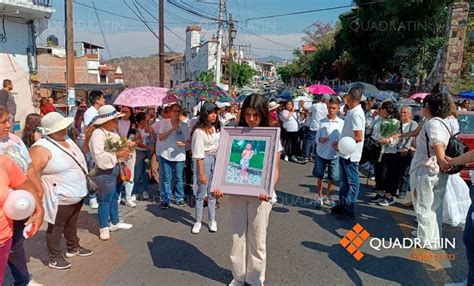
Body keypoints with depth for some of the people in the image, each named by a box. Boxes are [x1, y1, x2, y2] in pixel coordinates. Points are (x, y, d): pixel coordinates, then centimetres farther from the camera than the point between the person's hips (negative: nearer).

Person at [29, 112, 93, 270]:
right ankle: (55, 258, 25)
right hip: (59, 198, -8)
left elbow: (80, 160, 23)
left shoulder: (68, 140, 6)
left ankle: (73, 247, 43)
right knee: (56, 227, 9)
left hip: (77, 195, 8)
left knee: (72, 223, 24)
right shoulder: (41, 148, -23)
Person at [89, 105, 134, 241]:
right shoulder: (98, 134, -17)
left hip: (117, 169, 9)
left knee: (114, 198, 20)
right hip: (106, 172, -9)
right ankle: (104, 228, 15)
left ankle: (115, 223, 34)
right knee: (105, 200, 1)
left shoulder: (113, 132, 11)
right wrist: (117, 154, -24)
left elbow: (120, 147, 16)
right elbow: (99, 155, -26)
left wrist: (125, 151, -6)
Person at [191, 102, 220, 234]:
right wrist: (201, 173, -16)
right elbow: (198, 154, -15)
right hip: (204, 160, -5)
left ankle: (212, 220, 22)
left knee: (212, 192, 11)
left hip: (216, 159, 5)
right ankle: (198, 221, 17)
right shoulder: (199, 131, -13)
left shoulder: (217, 128, 5)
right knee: (201, 193, 3)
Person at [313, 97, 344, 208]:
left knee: (332, 178, 6)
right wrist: (320, 140, -17)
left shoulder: (341, 123, -4)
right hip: (321, 153, 1)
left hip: (334, 155, -1)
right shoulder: (322, 122, 0)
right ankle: (320, 197, 26)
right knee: (319, 176, 8)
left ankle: (328, 197, 30)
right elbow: (316, 137, 4)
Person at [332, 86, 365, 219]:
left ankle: (349, 210, 14)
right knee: (343, 180, 19)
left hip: (350, 154, -10)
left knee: (352, 183, 3)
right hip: (345, 153, 10)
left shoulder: (356, 114, -21)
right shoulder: (351, 112, 8)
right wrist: (340, 142, 6)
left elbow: (359, 138, -24)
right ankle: (342, 205, 32)